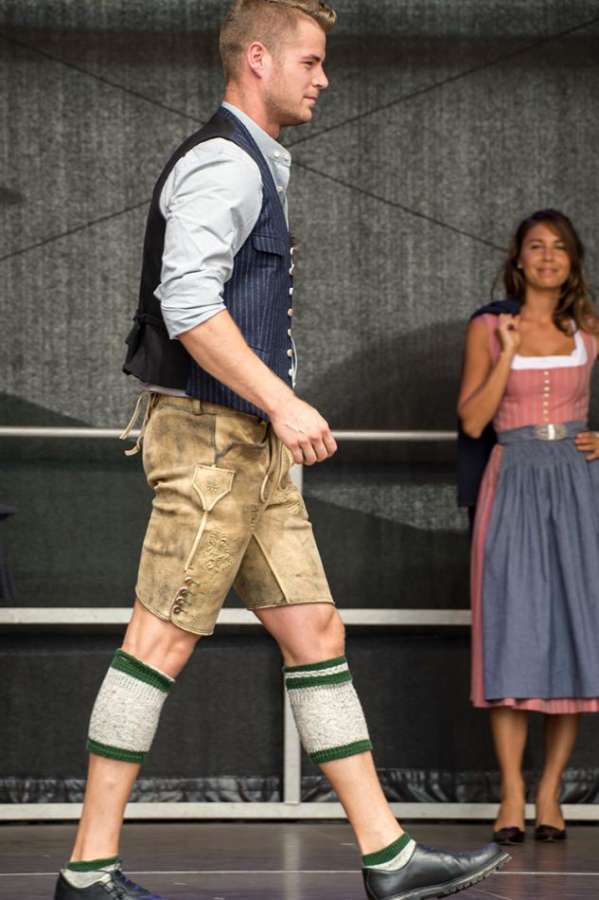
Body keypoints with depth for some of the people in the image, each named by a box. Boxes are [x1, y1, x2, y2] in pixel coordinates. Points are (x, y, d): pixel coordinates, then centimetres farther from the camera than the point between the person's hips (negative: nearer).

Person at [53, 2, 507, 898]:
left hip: (253, 447, 10)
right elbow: (188, 303, -24)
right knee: (160, 645, -7)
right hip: (212, 435, -10)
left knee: (314, 634, 7)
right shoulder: (221, 163, -12)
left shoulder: (253, 168, 21)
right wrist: (282, 402, -25)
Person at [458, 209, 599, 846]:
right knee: (512, 630, -8)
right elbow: (472, 421, -1)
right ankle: (511, 794, -6)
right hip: (513, 483, -2)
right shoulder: (488, 330, 5)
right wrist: (508, 352, -8)